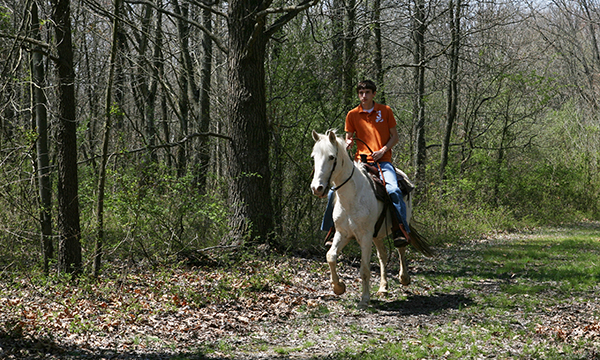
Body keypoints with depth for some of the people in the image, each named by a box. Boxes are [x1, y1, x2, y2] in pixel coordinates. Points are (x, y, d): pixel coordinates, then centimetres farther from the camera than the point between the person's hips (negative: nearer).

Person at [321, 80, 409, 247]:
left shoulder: (385, 111, 5)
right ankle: (332, 229, 4)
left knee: (393, 190, -30)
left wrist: (383, 150, -9)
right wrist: (347, 143, -9)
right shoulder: (352, 114, 9)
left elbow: (395, 136, 7)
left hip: (382, 161, -2)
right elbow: (349, 138, 15)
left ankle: (400, 229, -23)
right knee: (334, 192, -12)